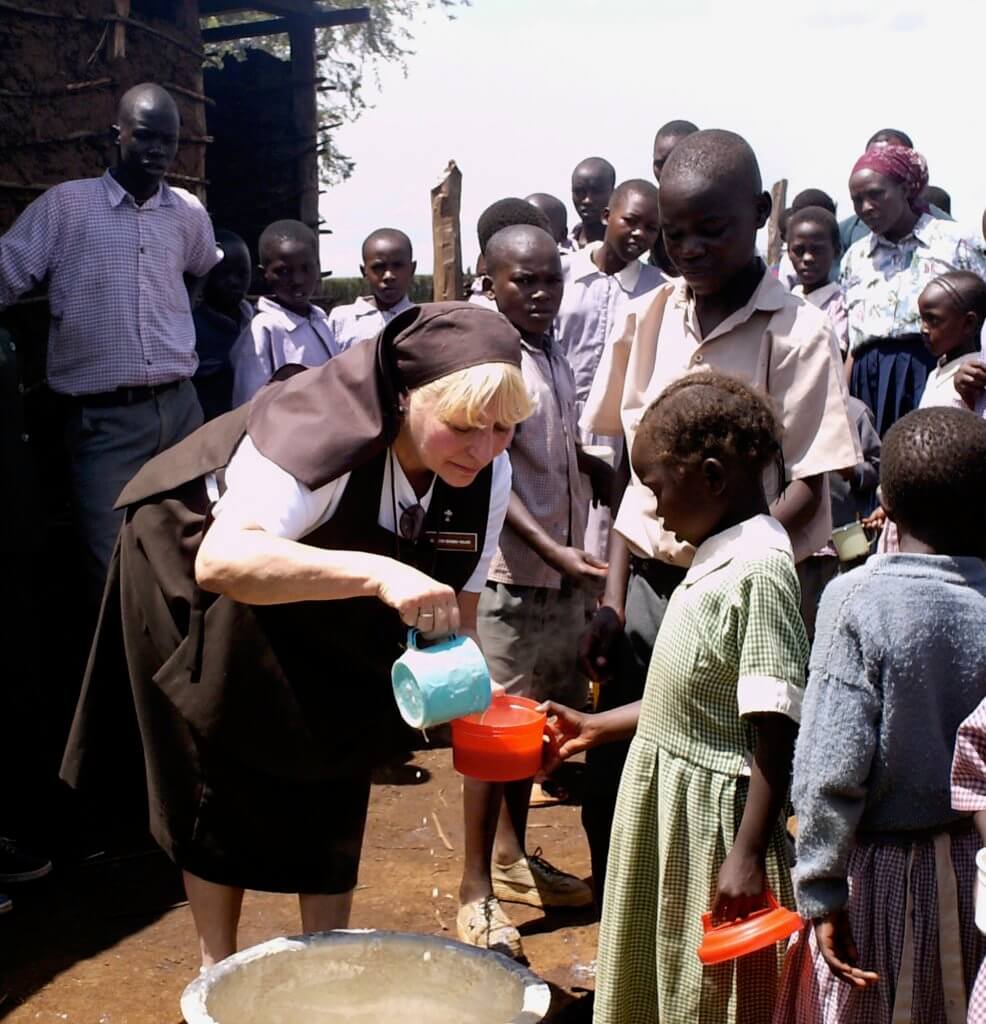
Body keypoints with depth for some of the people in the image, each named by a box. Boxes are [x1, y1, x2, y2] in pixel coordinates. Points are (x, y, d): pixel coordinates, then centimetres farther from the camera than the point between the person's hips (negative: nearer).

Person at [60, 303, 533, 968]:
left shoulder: (490, 472, -21)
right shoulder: (320, 432, -42)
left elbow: (458, 609, -11)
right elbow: (221, 561, -56)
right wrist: (377, 573, -67)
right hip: (198, 563, -5)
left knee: (336, 768, 8)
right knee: (228, 773, 2)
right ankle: (218, 969, 20)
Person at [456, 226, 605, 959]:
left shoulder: (559, 364, 12)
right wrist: (554, 551, -26)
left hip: (563, 574, 8)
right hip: (510, 575, -8)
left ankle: (514, 858, 32)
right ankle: (477, 891, 7)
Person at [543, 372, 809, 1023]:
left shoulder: (760, 568, -21)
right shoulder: (719, 555, 6)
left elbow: (775, 731, -22)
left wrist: (748, 855, -23)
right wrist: (598, 726, 17)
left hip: (715, 814, -9)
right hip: (667, 800, 9)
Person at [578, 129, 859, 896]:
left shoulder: (800, 334, -9)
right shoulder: (646, 320, 4)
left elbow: (807, 489, -9)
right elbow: (631, 465, 9)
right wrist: (614, 595, 3)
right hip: (648, 580, 4)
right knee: (610, 780, 7)